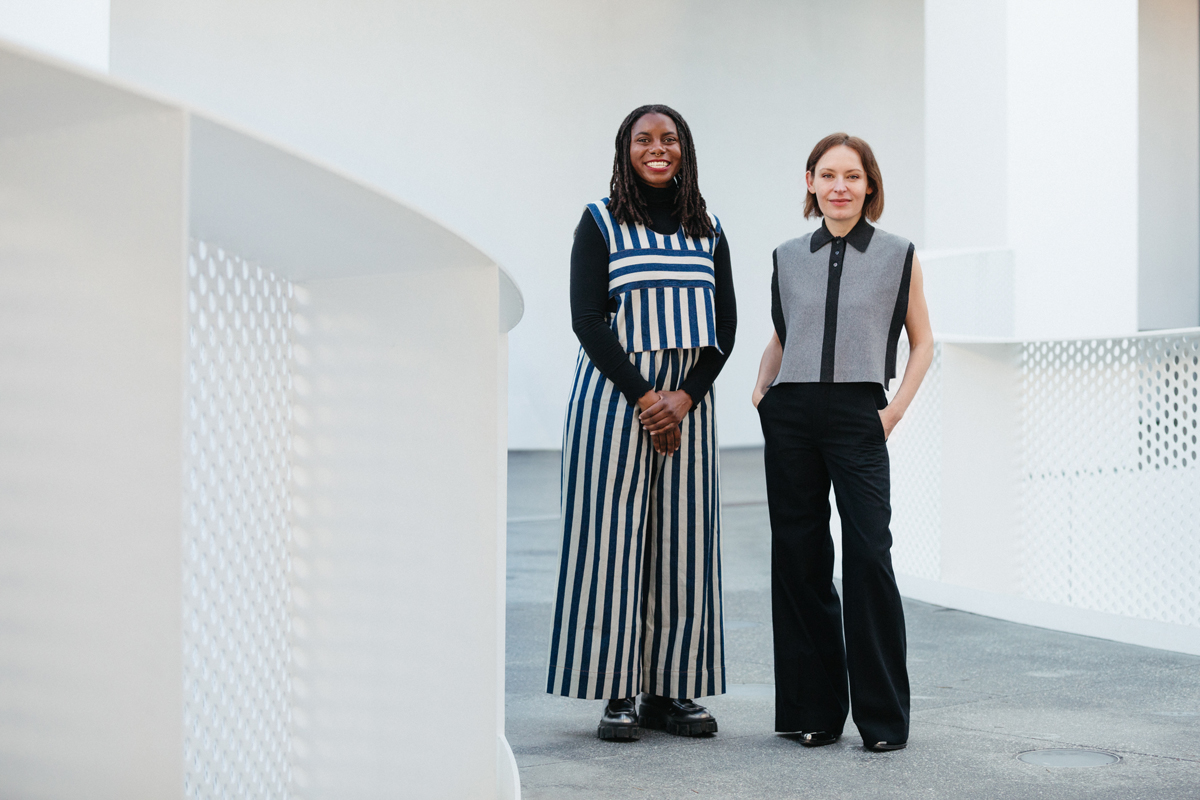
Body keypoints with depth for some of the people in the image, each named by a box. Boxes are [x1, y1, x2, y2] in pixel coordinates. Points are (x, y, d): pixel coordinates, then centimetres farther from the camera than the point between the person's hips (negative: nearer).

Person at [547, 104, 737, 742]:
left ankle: (670, 691, 11)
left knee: (684, 542, 3)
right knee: (613, 536, -4)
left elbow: (724, 326, 8)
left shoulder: (708, 231, 12)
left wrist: (685, 397, -8)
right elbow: (587, 320, -6)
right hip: (614, 395, -3)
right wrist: (643, 396, -13)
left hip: (687, 400, 4)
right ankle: (617, 693, 3)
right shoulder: (600, 222, 1)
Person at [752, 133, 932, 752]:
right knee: (798, 557, 2)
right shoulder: (789, 258, 12)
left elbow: (922, 341, 10)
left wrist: (897, 408, -2)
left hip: (858, 416, -3)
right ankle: (815, 710, 11)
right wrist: (761, 389, 8)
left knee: (867, 555, -11)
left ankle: (883, 717, -2)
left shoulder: (898, 256, 6)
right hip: (791, 417, 3)